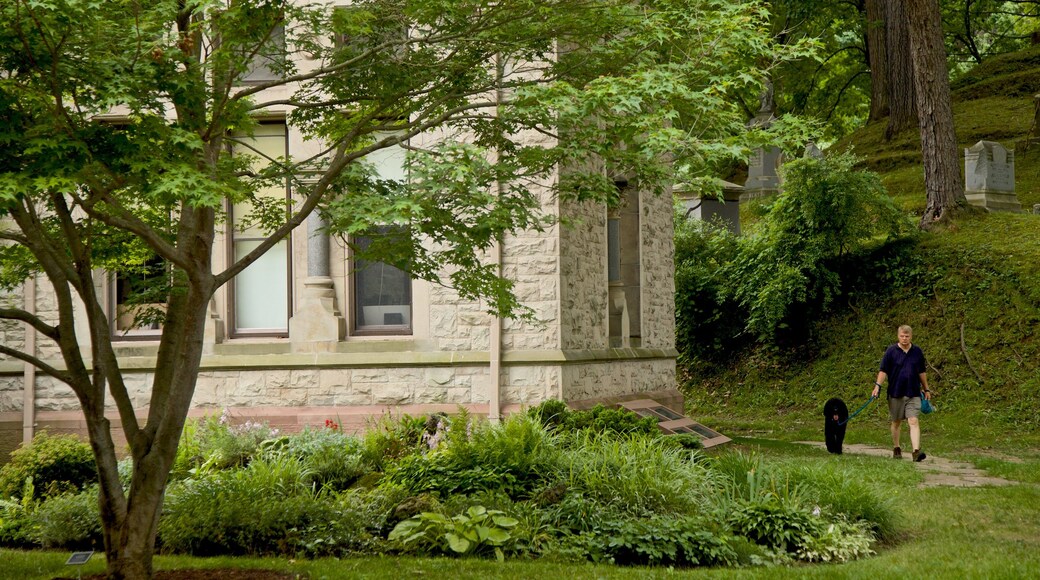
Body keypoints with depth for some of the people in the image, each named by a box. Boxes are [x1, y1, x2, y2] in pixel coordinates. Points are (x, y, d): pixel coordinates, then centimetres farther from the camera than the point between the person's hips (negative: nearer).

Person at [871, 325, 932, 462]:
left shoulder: (917, 352, 6)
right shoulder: (891, 351, -2)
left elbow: (922, 372, 15)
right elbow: (883, 370, -3)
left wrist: (926, 389, 19)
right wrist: (877, 386, -14)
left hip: (913, 393, 0)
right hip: (895, 393, 0)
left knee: (913, 421, -13)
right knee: (896, 422, 11)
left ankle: (916, 451, -22)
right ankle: (896, 449, 27)